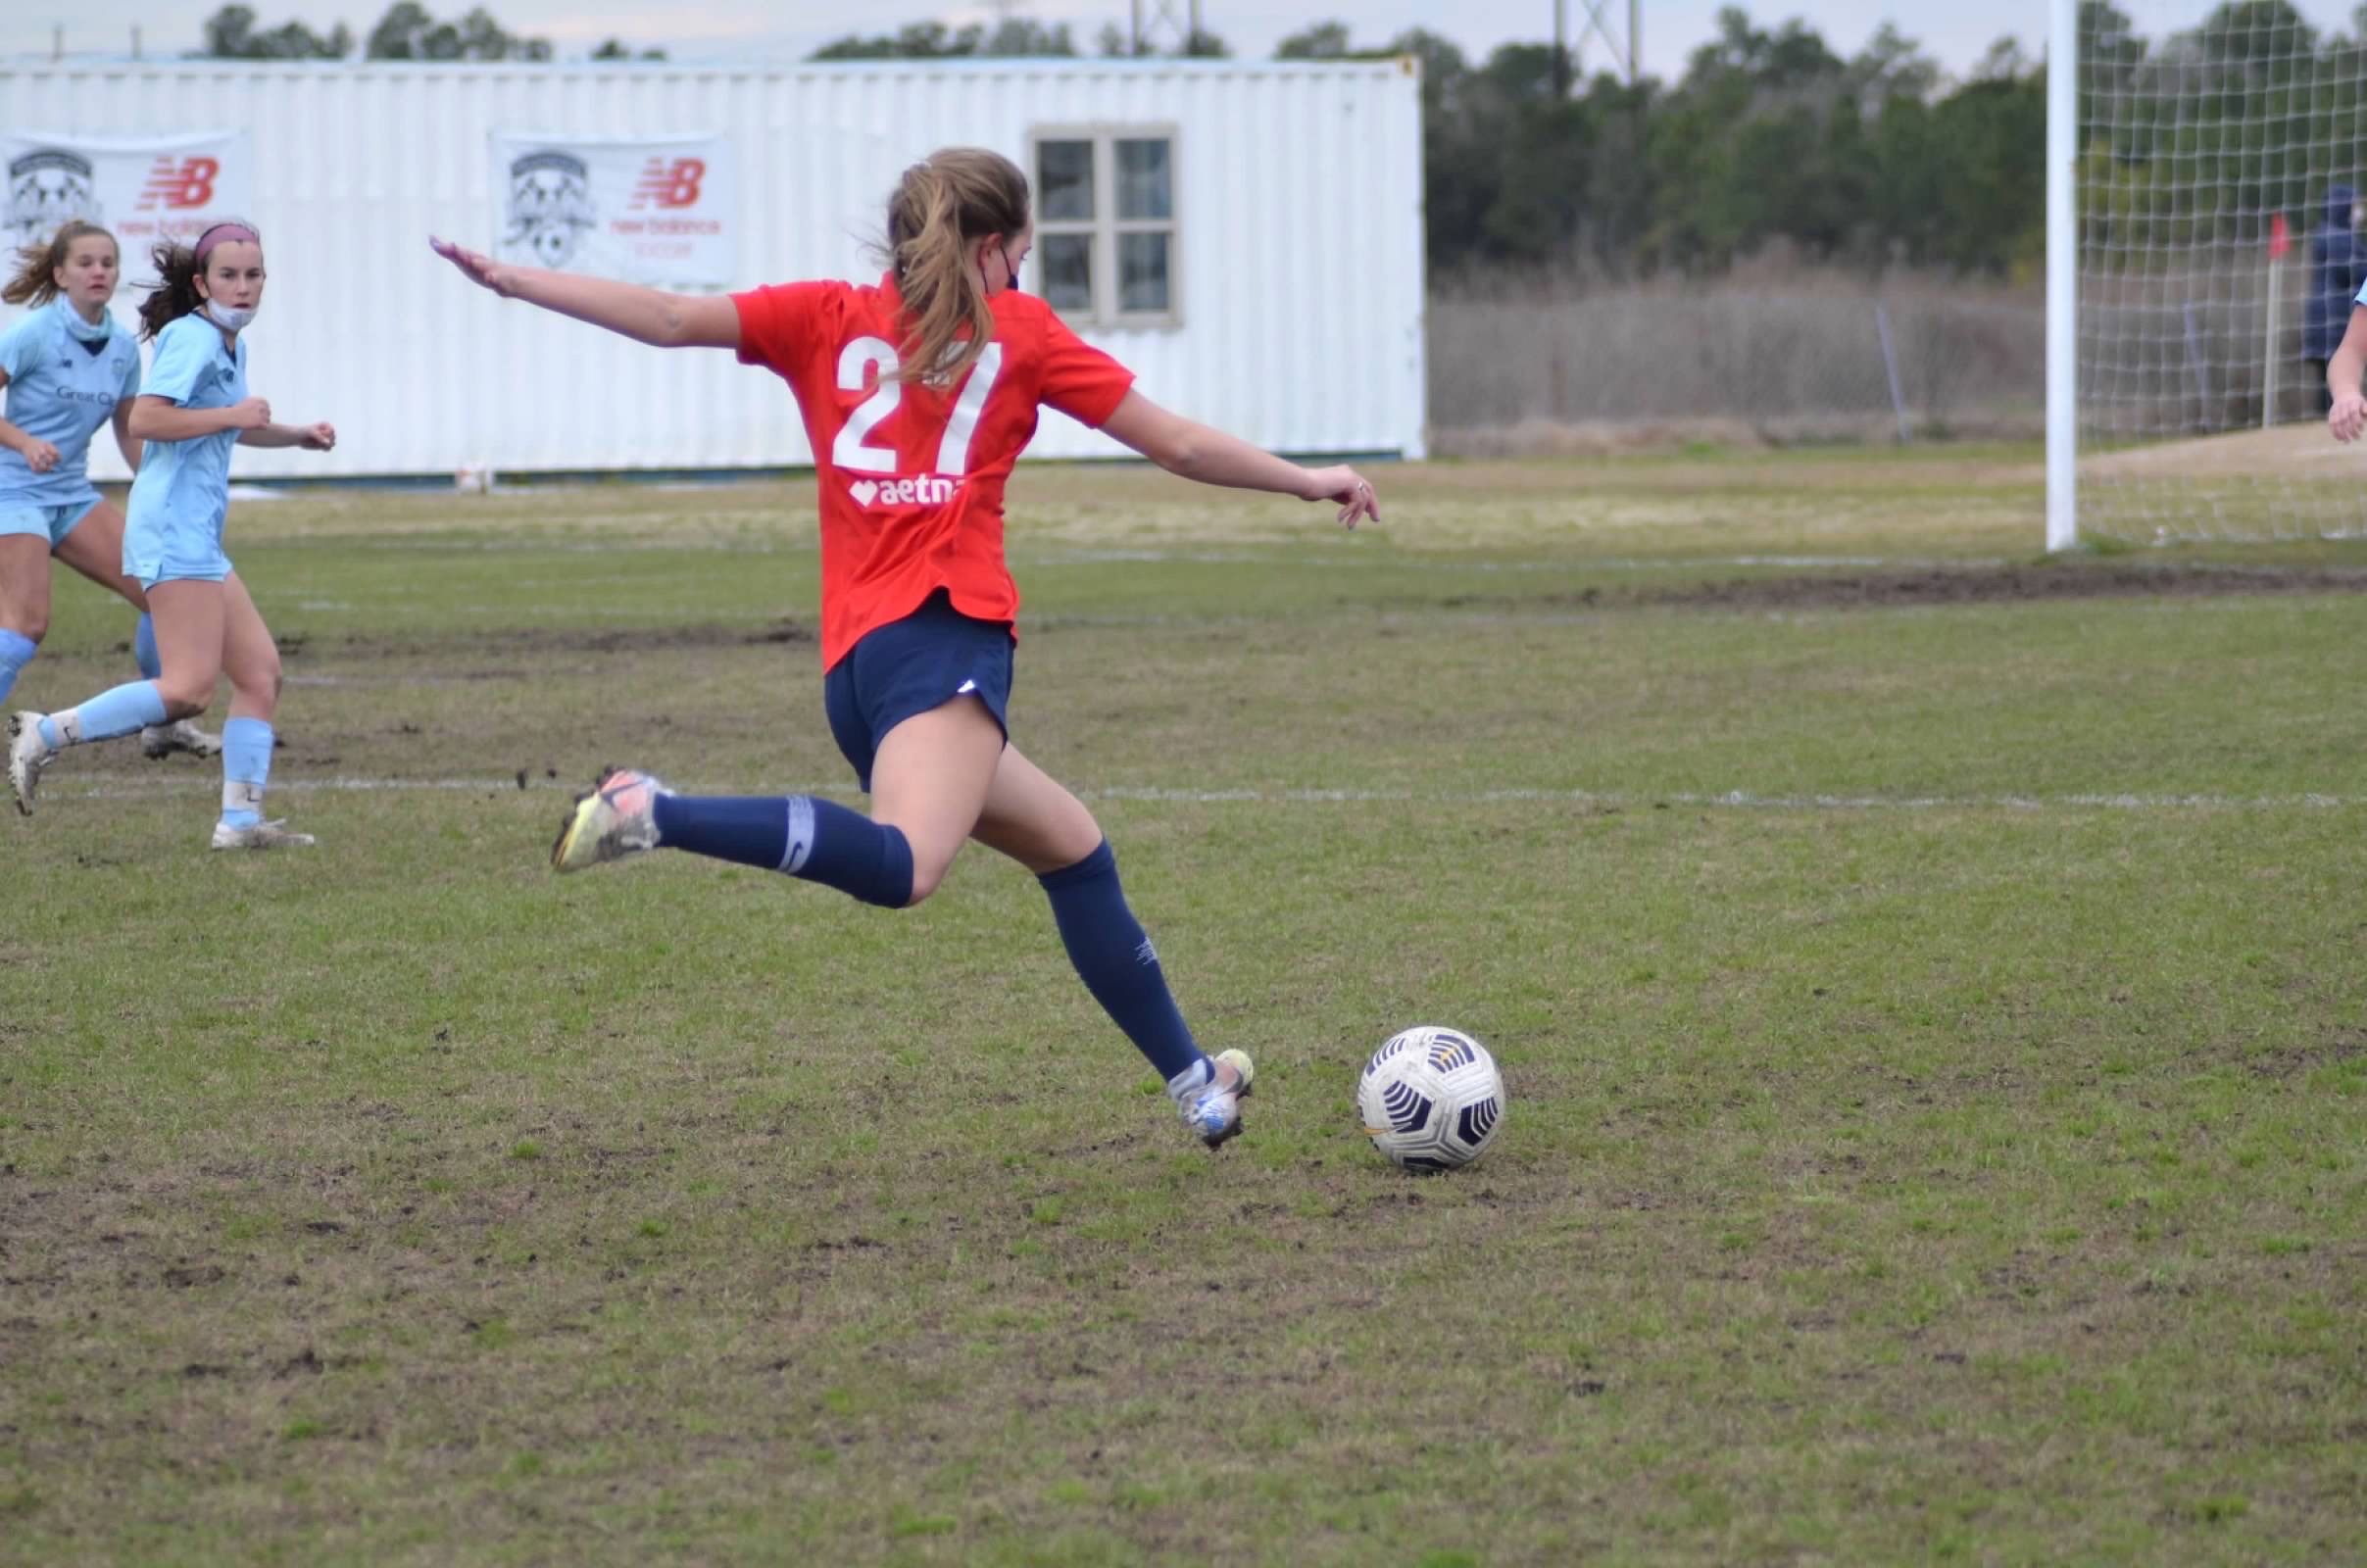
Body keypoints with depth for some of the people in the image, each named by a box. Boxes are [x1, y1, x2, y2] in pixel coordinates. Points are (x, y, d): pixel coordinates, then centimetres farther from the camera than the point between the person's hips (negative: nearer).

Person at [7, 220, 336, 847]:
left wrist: (296, 435, 27)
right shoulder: (192, 338, -11)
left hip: (198, 536, 10)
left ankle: (241, 820, 6)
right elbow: (144, 419, -24)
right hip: (174, 530, -10)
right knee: (189, 689, -16)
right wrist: (232, 416, -18)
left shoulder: (229, 345, 19)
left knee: (260, 673, 6)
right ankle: (45, 735, -10)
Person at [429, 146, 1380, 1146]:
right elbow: (1179, 446, 17)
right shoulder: (1019, 330, 12)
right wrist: (1313, 483, 29)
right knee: (900, 868, -32)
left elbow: (673, 320, 7)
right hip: (943, 637, -7)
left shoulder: (828, 320, 18)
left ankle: (1194, 1084, 26)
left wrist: (511, 280, 12)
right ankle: (656, 814, -45)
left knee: (1073, 847, 22)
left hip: (855, 663, 7)